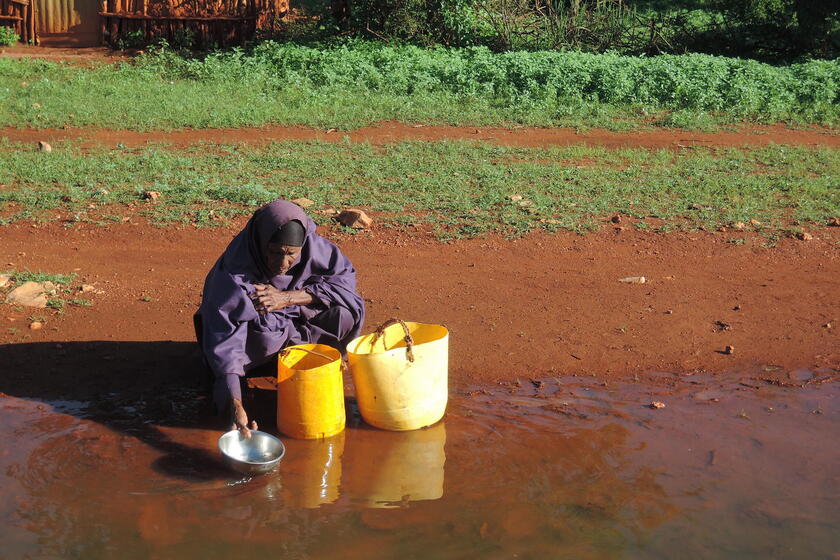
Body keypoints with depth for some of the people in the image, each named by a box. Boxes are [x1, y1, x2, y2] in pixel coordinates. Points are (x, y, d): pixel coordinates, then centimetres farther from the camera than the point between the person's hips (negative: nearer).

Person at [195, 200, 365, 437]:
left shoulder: (312, 245, -23)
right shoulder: (233, 270, -33)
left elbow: (345, 277, -18)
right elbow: (224, 338, -38)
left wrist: (287, 297, -30)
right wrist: (235, 405, -48)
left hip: (293, 318, 3)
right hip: (252, 330, -3)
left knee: (347, 312, -23)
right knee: (269, 335, -37)